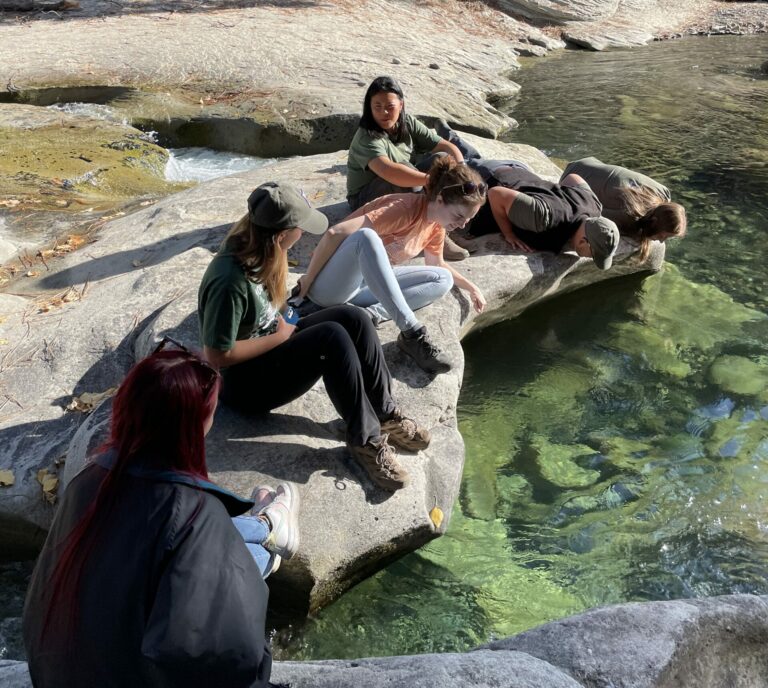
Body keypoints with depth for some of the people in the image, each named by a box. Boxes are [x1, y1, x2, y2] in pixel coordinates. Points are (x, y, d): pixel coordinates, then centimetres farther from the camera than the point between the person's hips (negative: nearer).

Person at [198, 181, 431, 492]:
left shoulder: (255, 249, -5)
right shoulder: (230, 282, -31)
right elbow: (218, 355, -25)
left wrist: (282, 325, -5)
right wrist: (280, 337, -18)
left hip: (270, 344, 8)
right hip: (244, 381, -8)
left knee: (353, 318, -13)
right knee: (332, 338, -29)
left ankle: (385, 413, -5)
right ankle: (365, 438, -18)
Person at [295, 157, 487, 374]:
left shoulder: (437, 224, 3)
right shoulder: (405, 209, -24)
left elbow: (437, 265, 24)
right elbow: (334, 234, -28)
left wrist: (471, 287, 21)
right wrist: (308, 280, -20)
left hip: (365, 286, 8)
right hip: (330, 286, -8)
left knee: (443, 279, -2)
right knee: (366, 236, -38)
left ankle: (370, 314, -22)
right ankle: (412, 333, -37)